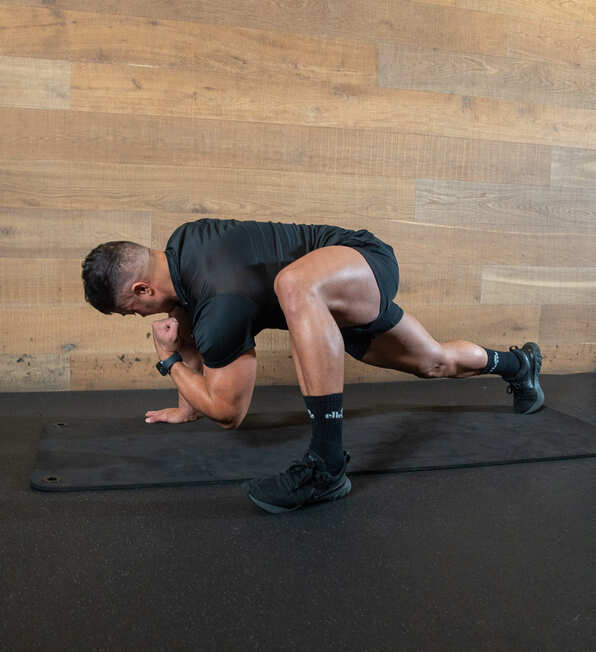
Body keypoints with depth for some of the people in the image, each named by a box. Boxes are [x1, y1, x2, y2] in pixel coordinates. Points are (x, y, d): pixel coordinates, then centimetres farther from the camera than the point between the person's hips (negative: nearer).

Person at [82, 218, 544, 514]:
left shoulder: (221, 307, -32)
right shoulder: (180, 246, -5)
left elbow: (228, 412, -19)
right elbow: (187, 320, 14)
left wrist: (169, 360, -7)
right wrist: (184, 409, 21)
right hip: (346, 303, 10)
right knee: (434, 361, 27)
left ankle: (327, 464, -34)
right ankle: (515, 363, 57)